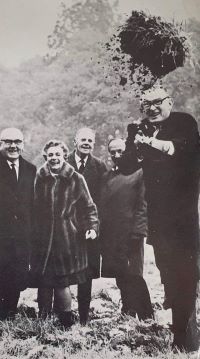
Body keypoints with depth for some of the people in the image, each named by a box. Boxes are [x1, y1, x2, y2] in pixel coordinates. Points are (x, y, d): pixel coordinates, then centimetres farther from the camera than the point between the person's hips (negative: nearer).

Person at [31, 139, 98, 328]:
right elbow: (35, 208, 8)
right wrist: (33, 232, 3)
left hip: (68, 240, -2)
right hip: (43, 240, 2)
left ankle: (66, 322, 17)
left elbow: (88, 207, 4)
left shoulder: (76, 179, 1)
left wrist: (92, 227, -9)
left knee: (62, 283, 0)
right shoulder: (39, 178, 6)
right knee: (43, 282, 6)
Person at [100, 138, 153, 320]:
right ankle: (127, 312, 24)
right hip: (110, 236, 6)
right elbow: (102, 206, 14)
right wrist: (101, 233, 6)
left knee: (133, 276, -6)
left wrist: (137, 233, -14)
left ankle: (146, 316, 5)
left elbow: (143, 206, -7)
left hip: (130, 236, -5)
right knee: (120, 278, 11)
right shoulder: (106, 176, 16)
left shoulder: (138, 173, -1)